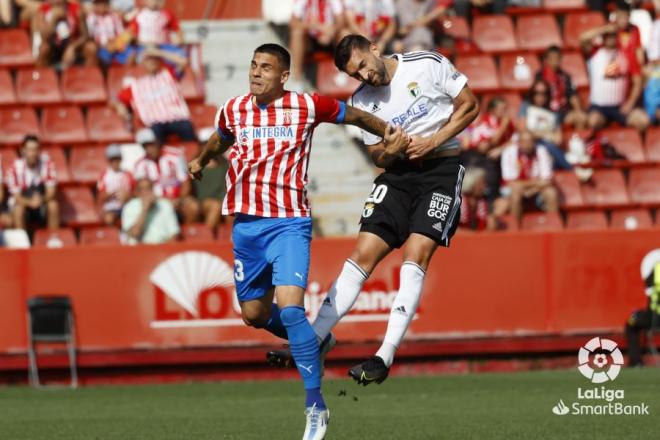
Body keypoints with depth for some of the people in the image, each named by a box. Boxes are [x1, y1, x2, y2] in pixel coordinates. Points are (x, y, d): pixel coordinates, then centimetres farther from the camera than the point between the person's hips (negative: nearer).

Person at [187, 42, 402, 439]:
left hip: (290, 223, -5)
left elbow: (355, 116, 12)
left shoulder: (308, 106, -5)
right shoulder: (234, 110, 7)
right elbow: (221, 139, 31)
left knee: (289, 306, -21)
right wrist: (201, 161, 47)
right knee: (254, 314, 11)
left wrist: (390, 136, 7)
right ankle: (310, 342, 44)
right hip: (246, 224, 5)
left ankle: (316, 406, -13)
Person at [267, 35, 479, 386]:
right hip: (398, 173, 4)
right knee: (363, 254, -5)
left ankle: (385, 356, -22)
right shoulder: (361, 102, 6)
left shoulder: (429, 65, -7)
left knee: (416, 254, -18)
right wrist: (391, 149, -11)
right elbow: (378, 156, 13)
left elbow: (469, 106, -1)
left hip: (441, 167, -4)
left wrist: (431, 142, -13)